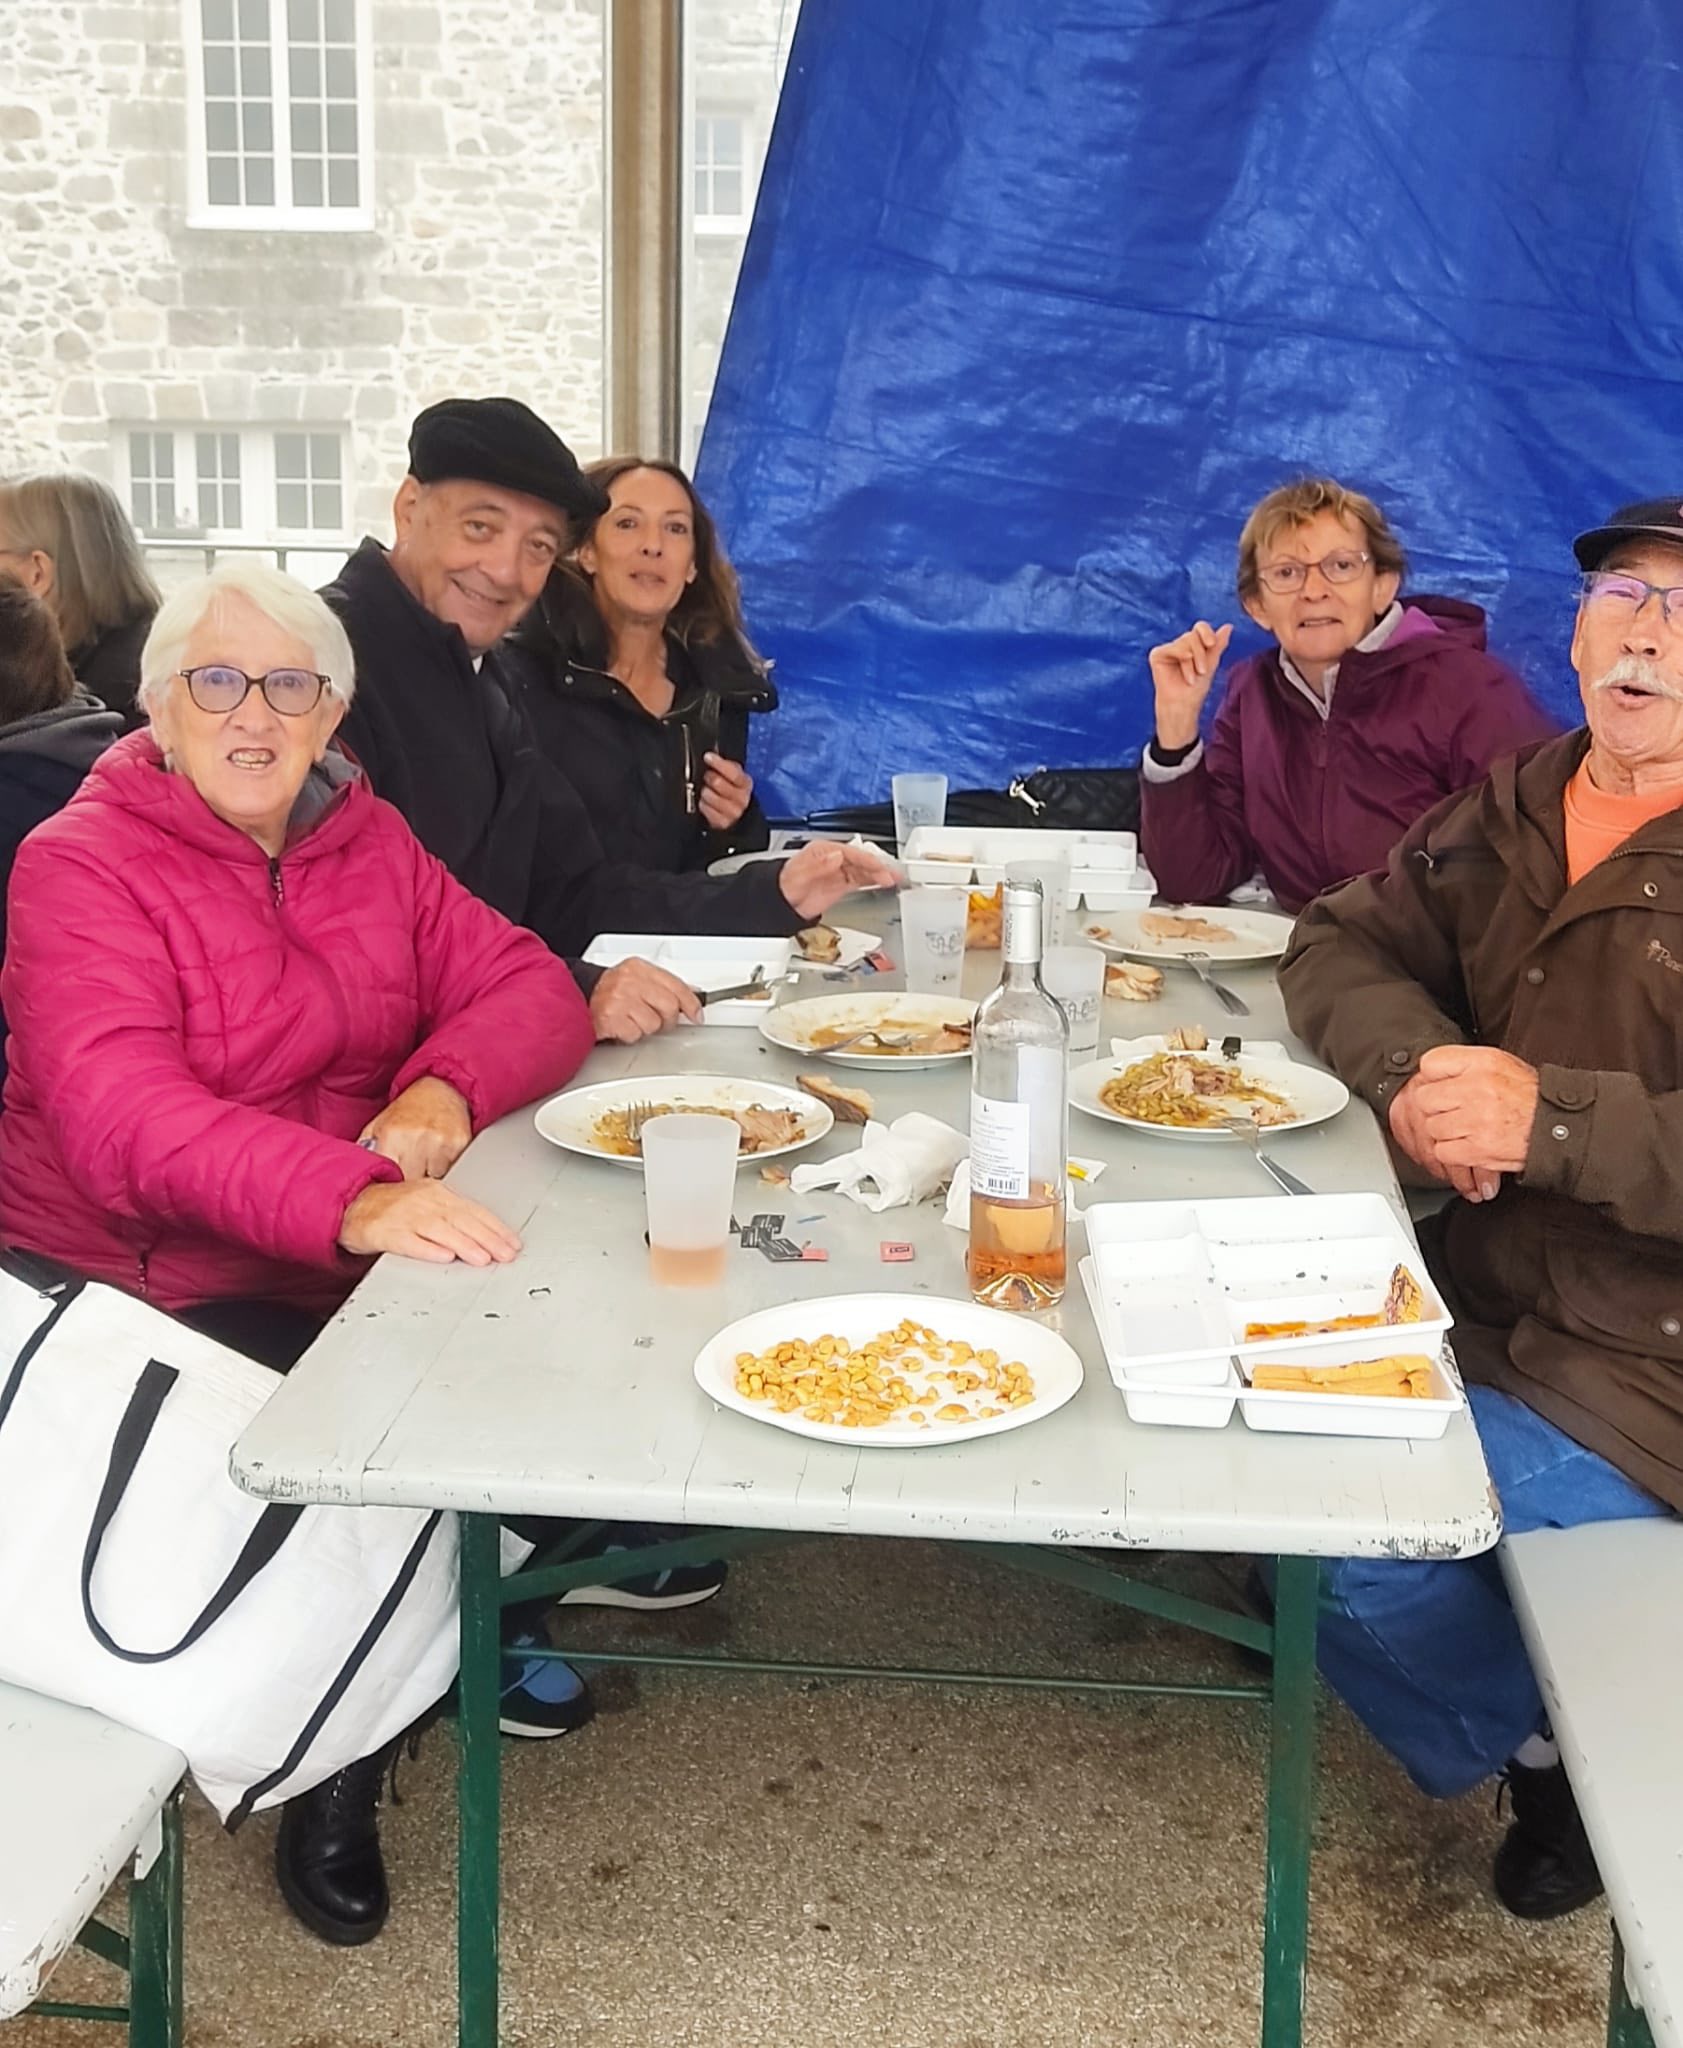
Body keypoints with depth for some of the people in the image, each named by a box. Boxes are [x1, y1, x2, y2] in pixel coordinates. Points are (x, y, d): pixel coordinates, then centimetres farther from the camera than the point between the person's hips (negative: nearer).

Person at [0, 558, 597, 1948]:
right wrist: (351, 1199, -43)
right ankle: (332, 1784, 0)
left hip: (356, 1250, 6)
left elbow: (527, 986, 3)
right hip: (152, 1284, -6)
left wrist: (447, 1087, -21)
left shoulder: (366, 840, 9)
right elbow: (123, 1115, -27)